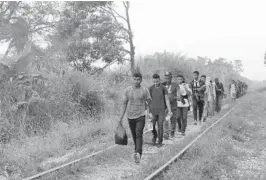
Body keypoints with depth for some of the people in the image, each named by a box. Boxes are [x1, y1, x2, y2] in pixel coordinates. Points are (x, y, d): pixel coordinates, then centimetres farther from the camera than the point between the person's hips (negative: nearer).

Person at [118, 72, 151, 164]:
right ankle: (137, 150, 28)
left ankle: (138, 153, -23)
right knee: (134, 135, 12)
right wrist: (121, 117, 5)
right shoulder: (127, 90, 3)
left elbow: (150, 102, 8)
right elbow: (124, 104, 7)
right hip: (130, 116, 3)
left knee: (139, 134, -16)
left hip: (141, 116, -3)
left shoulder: (145, 90, -2)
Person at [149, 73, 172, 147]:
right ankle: (154, 136, 31)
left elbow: (167, 100, -3)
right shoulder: (151, 88, 1)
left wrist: (169, 111, -7)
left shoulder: (163, 88, -3)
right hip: (153, 110, 2)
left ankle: (160, 142, 8)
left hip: (161, 110, -2)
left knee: (160, 126, -5)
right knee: (152, 126, 0)